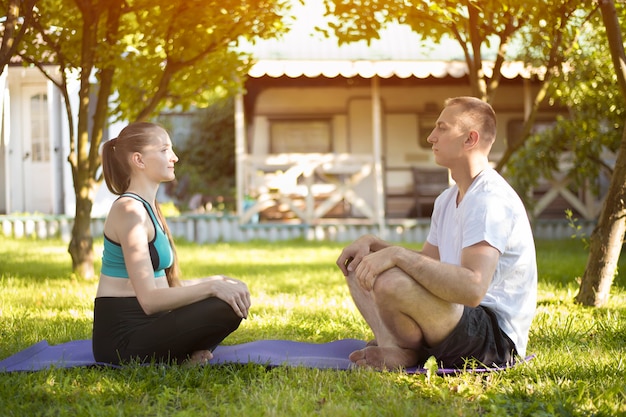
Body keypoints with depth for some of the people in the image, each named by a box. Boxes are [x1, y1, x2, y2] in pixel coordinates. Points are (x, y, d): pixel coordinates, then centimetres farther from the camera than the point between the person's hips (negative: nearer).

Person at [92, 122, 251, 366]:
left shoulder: (148, 208, 16)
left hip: (141, 326, 10)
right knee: (227, 308, -22)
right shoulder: (130, 211, -15)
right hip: (122, 338, -10)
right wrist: (212, 287, -21)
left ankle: (185, 356, 0)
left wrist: (217, 282, 5)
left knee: (234, 297, 17)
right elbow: (149, 299, -23)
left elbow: (164, 285, 15)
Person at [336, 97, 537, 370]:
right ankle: (392, 347, -10)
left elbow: (472, 288, -32)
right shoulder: (447, 200, 16)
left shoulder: (491, 201, -19)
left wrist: (397, 254, -31)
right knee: (359, 267, 14)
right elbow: (426, 266, 22)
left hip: (497, 341, -11)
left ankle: (408, 354, -4)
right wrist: (372, 244, 7)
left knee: (391, 282, -33)